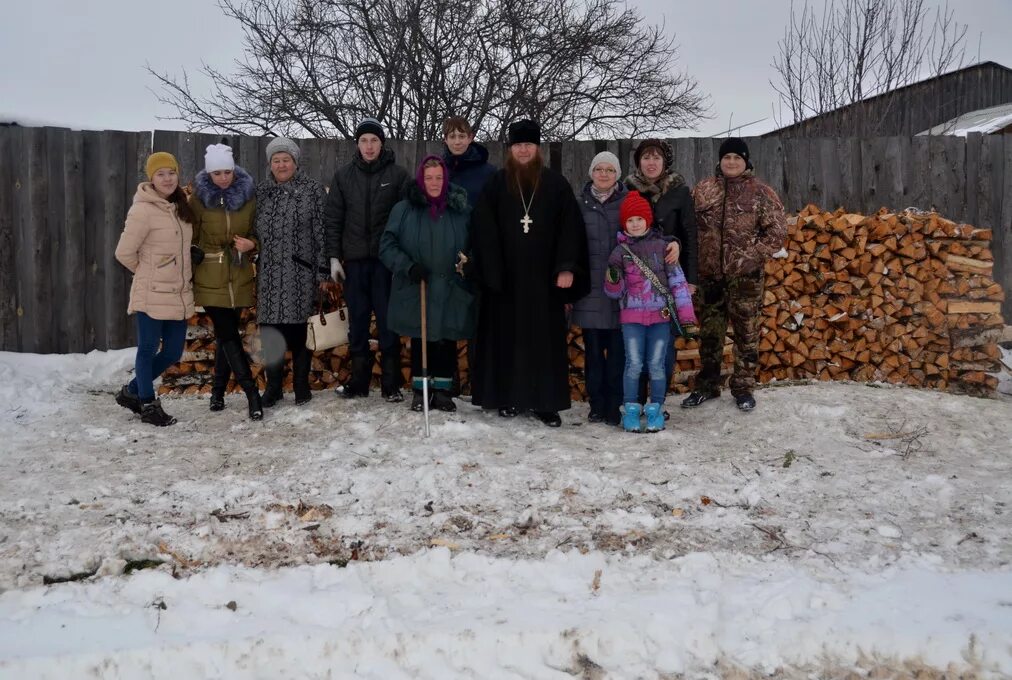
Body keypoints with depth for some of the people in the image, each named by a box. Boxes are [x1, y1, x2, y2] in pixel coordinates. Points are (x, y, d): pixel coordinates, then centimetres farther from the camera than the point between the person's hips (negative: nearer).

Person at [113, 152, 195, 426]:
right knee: (148, 349, 7)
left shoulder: (180, 206, 8)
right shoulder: (143, 210, -14)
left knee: (173, 352, 12)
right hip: (152, 295, -7)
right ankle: (148, 405, 22)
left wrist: (179, 276, 11)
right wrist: (148, 272, 3)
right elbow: (124, 252, -11)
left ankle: (132, 391, 32)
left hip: (179, 294, 7)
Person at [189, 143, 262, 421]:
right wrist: (193, 262, -2)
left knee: (226, 334, 9)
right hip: (210, 279, -2)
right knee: (228, 334, -8)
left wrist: (252, 245, -10)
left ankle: (218, 390, 24)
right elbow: (189, 237, 3)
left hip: (240, 278, 2)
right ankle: (251, 392, -8)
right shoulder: (198, 199, -4)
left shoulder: (248, 195, 1)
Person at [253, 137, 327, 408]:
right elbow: (253, 231, 19)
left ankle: (301, 386, 16)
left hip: (302, 274, -3)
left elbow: (322, 232, -3)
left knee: (300, 330, 3)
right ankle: (273, 386, 19)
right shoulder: (261, 191, 12)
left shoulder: (312, 190, 0)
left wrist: (323, 271, -7)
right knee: (271, 331, 5)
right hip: (269, 274, 3)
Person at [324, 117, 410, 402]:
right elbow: (333, 218, 8)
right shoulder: (343, 175, 8)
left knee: (388, 322, 0)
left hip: (387, 259, -2)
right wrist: (334, 256, 2)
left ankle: (391, 384, 7)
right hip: (355, 260, 3)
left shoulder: (398, 175, 1)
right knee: (357, 322, 7)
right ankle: (359, 380, 17)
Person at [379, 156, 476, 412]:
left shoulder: (461, 210, 3)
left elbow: (475, 246, 12)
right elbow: (387, 245, -1)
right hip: (416, 291, -1)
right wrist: (408, 266, -14)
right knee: (420, 342, 8)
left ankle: (443, 390, 20)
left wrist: (469, 264, -7)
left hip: (451, 293, 1)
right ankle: (420, 391, 21)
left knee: (446, 343, 7)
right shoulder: (404, 209, -1)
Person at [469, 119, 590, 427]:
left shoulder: (556, 184, 5)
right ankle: (507, 396, 15)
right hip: (506, 276, 0)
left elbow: (570, 228, -1)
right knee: (508, 336, 5)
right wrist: (491, 270, -11)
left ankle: (546, 402, 8)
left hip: (543, 276, 0)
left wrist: (567, 268, -11)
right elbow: (483, 230, -2)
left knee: (545, 337, 2)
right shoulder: (496, 184, 4)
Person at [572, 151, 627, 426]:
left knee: (617, 350, 0)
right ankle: (596, 405, 15)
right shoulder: (580, 204, 8)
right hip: (590, 289, 1)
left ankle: (613, 406, 10)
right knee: (593, 349, 5)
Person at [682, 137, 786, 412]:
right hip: (710, 274, 2)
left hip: (745, 276, -2)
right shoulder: (702, 190, 7)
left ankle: (743, 387, 17)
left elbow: (777, 231, -2)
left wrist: (753, 256, -11)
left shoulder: (761, 193, 0)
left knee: (746, 332, 5)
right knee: (709, 332, 11)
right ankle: (707, 385, 23)